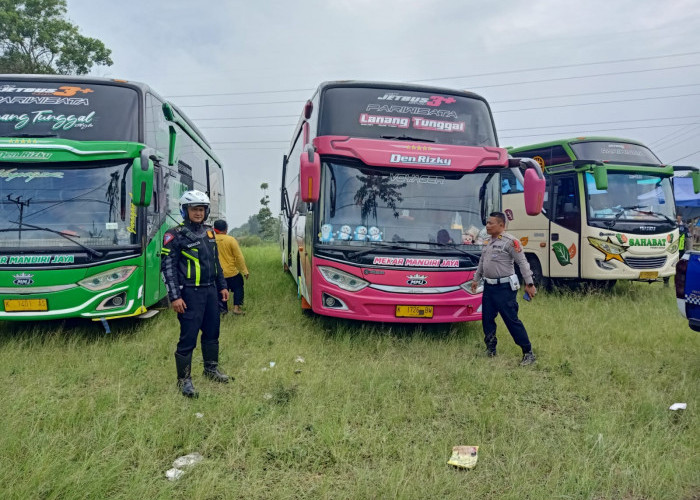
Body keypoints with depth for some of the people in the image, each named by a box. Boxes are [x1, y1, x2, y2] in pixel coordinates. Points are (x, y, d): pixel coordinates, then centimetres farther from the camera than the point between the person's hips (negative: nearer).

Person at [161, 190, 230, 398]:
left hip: (210, 291, 7)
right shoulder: (175, 235, -9)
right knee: (188, 336, -4)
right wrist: (174, 296, -16)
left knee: (212, 332, 16)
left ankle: (211, 369, 34)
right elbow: (168, 267, -11)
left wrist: (222, 286, 17)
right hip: (190, 294, -7)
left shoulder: (209, 232, 12)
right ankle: (184, 379, 10)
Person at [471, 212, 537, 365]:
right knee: (487, 319, 11)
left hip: (504, 288, -8)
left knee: (512, 320, -6)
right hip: (488, 286, 8)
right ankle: (490, 350, 25)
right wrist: (476, 279, 27)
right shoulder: (488, 242, 13)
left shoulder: (510, 241, -11)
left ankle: (528, 353, 3)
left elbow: (522, 263, -13)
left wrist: (529, 284, -16)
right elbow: (482, 262, 24)